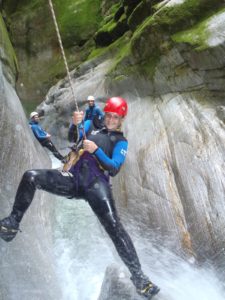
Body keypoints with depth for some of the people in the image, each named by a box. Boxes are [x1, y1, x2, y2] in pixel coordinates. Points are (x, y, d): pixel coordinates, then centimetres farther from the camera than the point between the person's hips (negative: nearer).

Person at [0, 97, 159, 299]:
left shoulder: (121, 141, 14)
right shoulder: (92, 125, 24)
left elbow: (114, 168, -1)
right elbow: (73, 138, 6)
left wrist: (96, 150, -16)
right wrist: (75, 124, -16)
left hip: (97, 184, -3)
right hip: (74, 178, 3)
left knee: (114, 227, -21)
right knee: (30, 177, -15)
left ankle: (139, 277, -17)